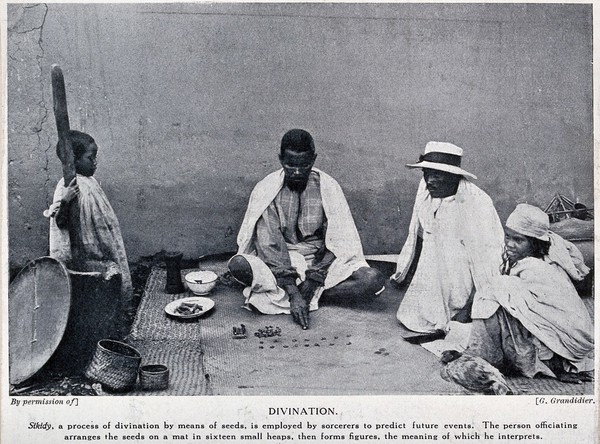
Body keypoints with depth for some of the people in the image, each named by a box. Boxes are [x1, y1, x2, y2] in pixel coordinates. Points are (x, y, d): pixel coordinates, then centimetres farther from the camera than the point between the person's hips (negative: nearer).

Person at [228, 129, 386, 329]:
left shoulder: (328, 187, -6)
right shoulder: (266, 190, -9)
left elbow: (337, 244, -7)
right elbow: (269, 246, -15)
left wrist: (313, 279, -20)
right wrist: (293, 293, -25)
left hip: (321, 262, 2)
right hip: (278, 265, -2)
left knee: (373, 280, -25)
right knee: (237, 265, -31)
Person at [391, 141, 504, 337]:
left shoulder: (477, 202, -21)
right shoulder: (425, 193, -4)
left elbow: (490, 251, -17)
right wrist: (404, 274, 14)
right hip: (431, 274, 6)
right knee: (409, 318, 5)